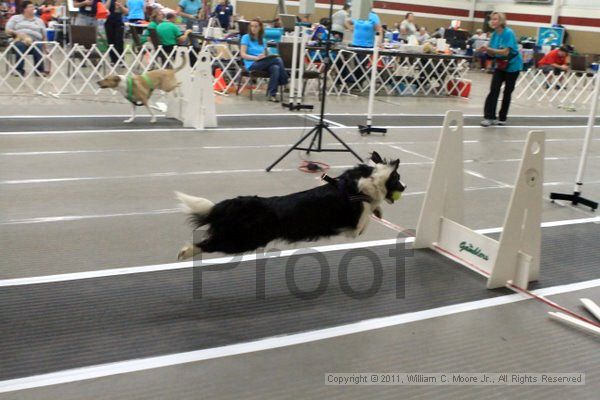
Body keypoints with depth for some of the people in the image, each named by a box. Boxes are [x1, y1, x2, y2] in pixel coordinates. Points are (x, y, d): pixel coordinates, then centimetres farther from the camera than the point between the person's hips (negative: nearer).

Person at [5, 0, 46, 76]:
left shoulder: (39, 20, 23)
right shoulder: (15, 18, 18)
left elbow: (44, 36, 19)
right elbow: (8, 30, 9)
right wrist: (17, 33, -10)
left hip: (35, 40, 1)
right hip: (20, 39, -1)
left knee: (38, 46, -37)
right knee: (20, 44, -39)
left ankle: (39, 70, -34)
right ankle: (19, 69, -38)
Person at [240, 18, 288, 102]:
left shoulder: (262, 40, 21)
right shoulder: (246, 37, 5)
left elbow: (264, 55, 17)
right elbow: (243, 54, -5)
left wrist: (264, 56, -9)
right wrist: (256, 57, -19)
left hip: (263, 64, 5)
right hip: (252, 65, -5)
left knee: (275, 68, -32)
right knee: (277, 60, -25)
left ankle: (272, 95, -34)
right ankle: (285, 83, -15)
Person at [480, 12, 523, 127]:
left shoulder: (508, 33, -21)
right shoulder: (494, 34, -1)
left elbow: (505, 52, -28)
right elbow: (493, 54, 1)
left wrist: (489, 49, -35)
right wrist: (486, 50, -20)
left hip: (512, 66, -5)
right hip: (500, 65, 6)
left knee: (507, 92, 5)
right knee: (493, 90, -9)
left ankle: (502, 118, 15)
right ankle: (489, 117, -11)